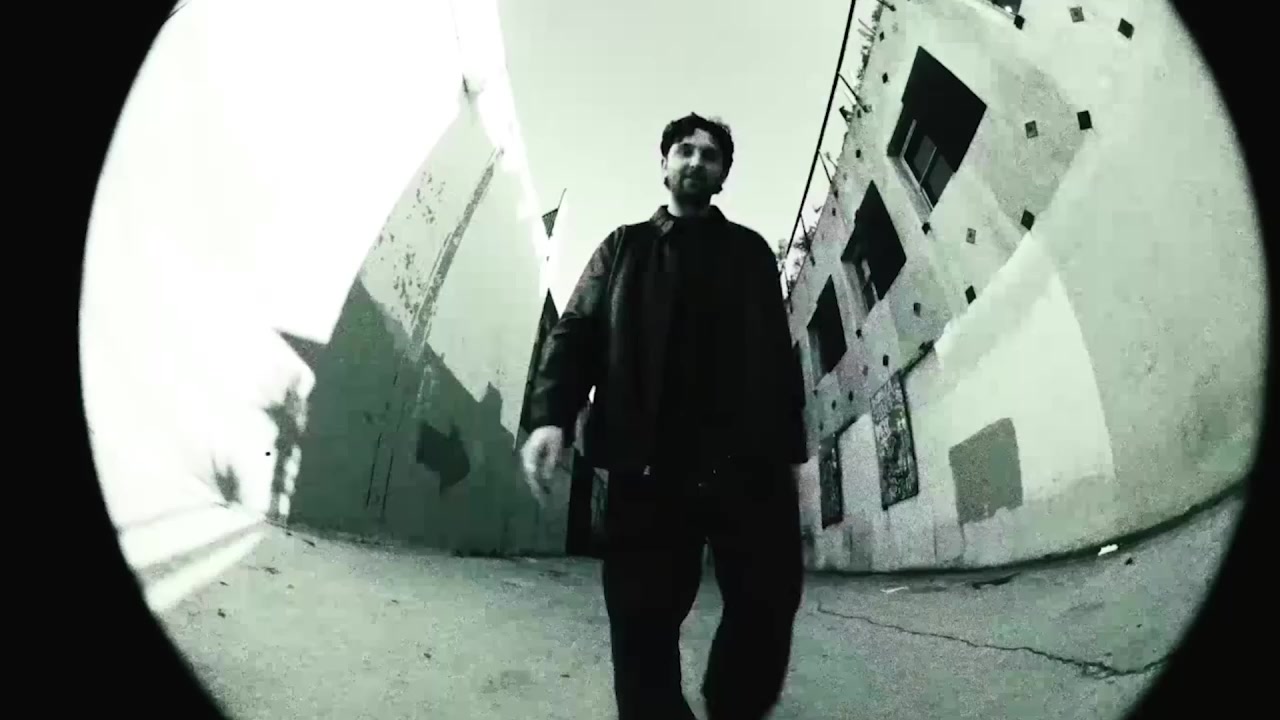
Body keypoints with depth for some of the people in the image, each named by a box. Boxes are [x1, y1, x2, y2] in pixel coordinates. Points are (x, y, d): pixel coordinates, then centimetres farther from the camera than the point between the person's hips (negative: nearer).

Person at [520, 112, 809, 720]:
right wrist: (550, 414, -10)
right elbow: (577, 331, 8)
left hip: (750, 462, 1)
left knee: (768, 604, 0)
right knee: (642, 620, -2)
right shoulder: (623, 246, 21)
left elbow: (780, 353, 16)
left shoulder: (751, 251, 23)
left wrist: (792, 449, 6)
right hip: (650, 463, -1)